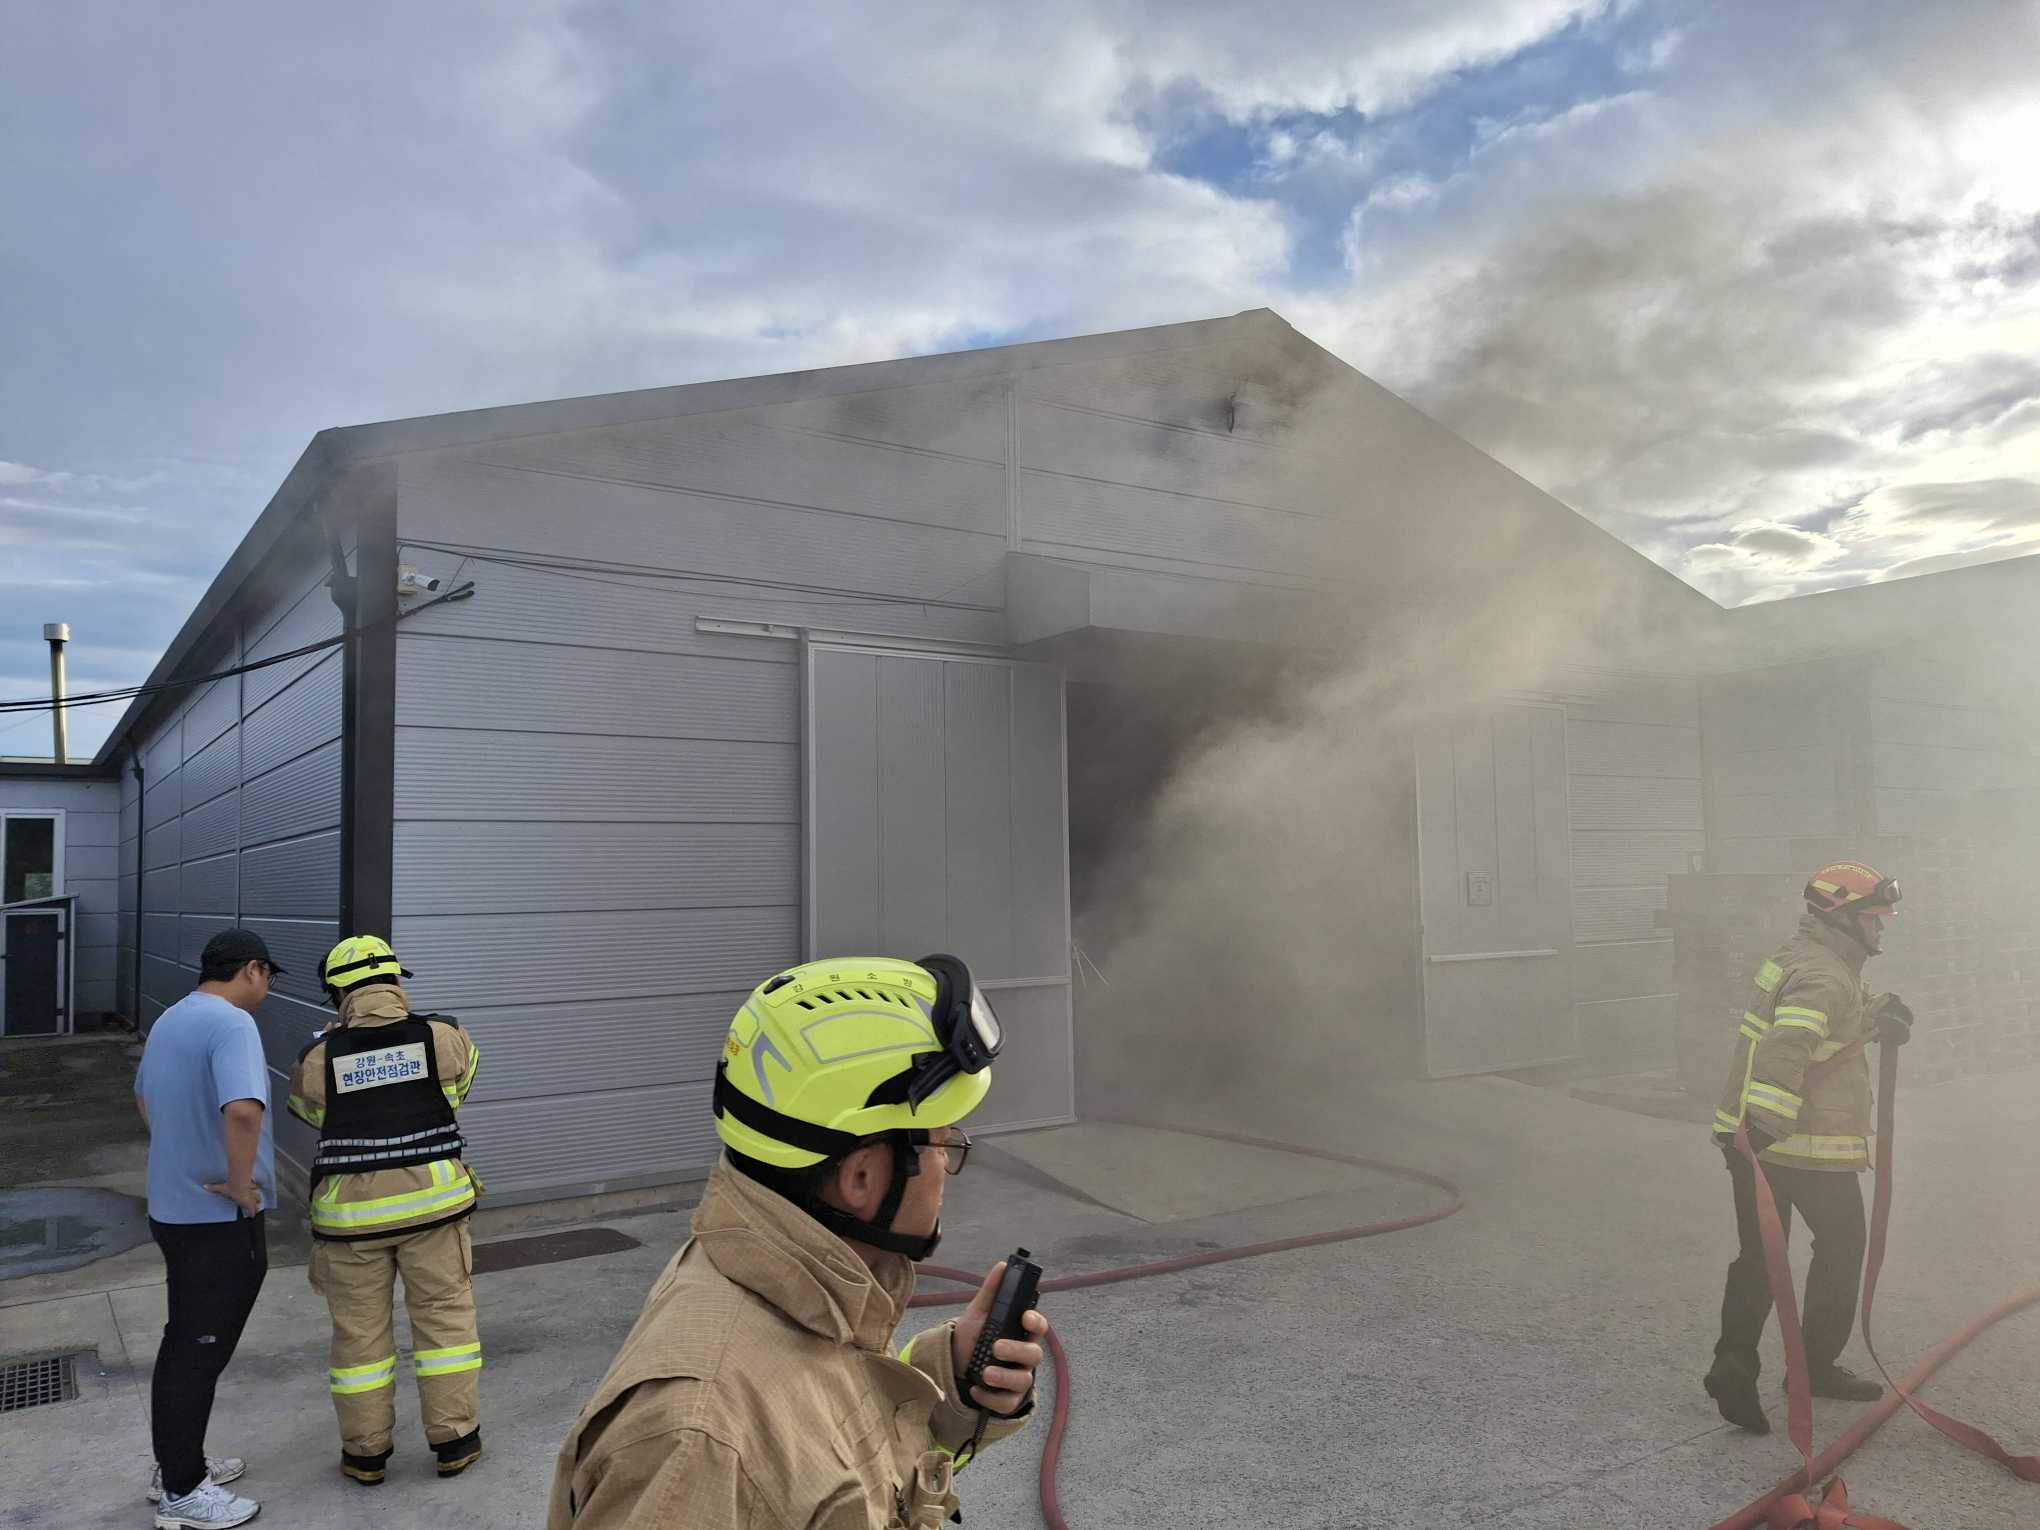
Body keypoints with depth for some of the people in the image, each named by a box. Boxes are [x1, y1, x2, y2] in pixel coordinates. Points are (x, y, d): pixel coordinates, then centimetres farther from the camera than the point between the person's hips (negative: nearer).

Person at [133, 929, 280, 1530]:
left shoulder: (169, 1020, 8)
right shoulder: (232, 1023, -22)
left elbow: (144, 1098, 24)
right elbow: (243, 1109, -37)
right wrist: (242, 1184, -24)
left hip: (172, 1206, 9)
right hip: (220, 1217, -9)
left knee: (182, 1342, 20)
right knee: (200, 1351, 1)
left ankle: (175, 1464, 32)